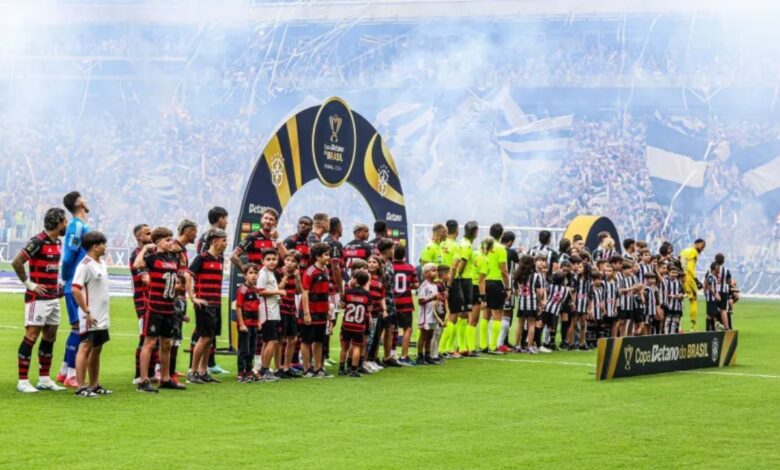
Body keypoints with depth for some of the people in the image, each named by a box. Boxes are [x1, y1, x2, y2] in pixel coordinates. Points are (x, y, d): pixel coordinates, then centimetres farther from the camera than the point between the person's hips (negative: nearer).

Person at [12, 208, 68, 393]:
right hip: (38, 298, -9)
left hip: (53, 298, 9)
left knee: (50, 337, 11)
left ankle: (44, 378, 18)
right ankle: (23, 381, -6)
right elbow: (16, 262, -19)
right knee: (32, 336, -8)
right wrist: (29, 283, -15)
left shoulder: (57, 242, 12)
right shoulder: (38, 242, -15)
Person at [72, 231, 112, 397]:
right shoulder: (85, 265, -14)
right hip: (91, 318, -9)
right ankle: (81, 387, -7)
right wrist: (87, 312, -21)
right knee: (85, 348, -7)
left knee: (97, 349, 13)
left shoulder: (102, 263, 13)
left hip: (102, 318, 9)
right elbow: (76, 289, -21)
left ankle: (95, 385, 21)